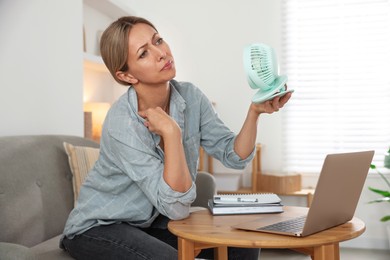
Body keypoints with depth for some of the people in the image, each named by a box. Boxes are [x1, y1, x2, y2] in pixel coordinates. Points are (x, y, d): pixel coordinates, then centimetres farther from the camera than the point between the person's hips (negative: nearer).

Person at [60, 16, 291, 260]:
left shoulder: (190, 97, -10)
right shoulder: (122, 124, -29)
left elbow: (234, 156, -9)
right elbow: (177, 207, -31)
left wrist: (255, 111, -24)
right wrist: (171, 132, -36)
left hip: (152, 221, 6)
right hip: (97, 228, -5)